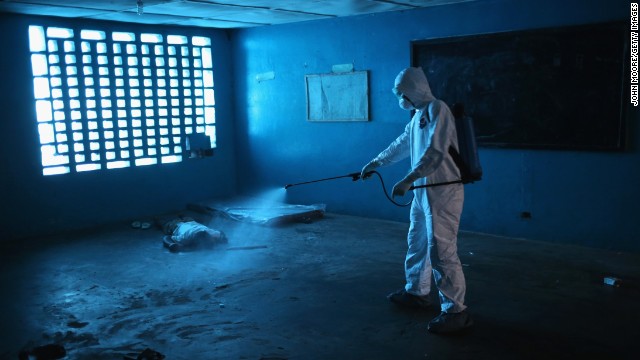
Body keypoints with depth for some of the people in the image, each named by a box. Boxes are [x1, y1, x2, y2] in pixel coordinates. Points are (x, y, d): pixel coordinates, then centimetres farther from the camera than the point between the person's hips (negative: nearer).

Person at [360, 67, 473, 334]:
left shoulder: (436, 109, -12)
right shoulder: (418, 115, 15)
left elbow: (435, 152, -24)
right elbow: (401, 144, 28)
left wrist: (408, 180, -27)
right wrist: (375, 163, 33)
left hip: (442, 191, -9)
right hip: (423, 191, 9)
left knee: (441, 251, -8)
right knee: (417, 243, 19)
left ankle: (456, 312, 0)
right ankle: (417, 292, 35)